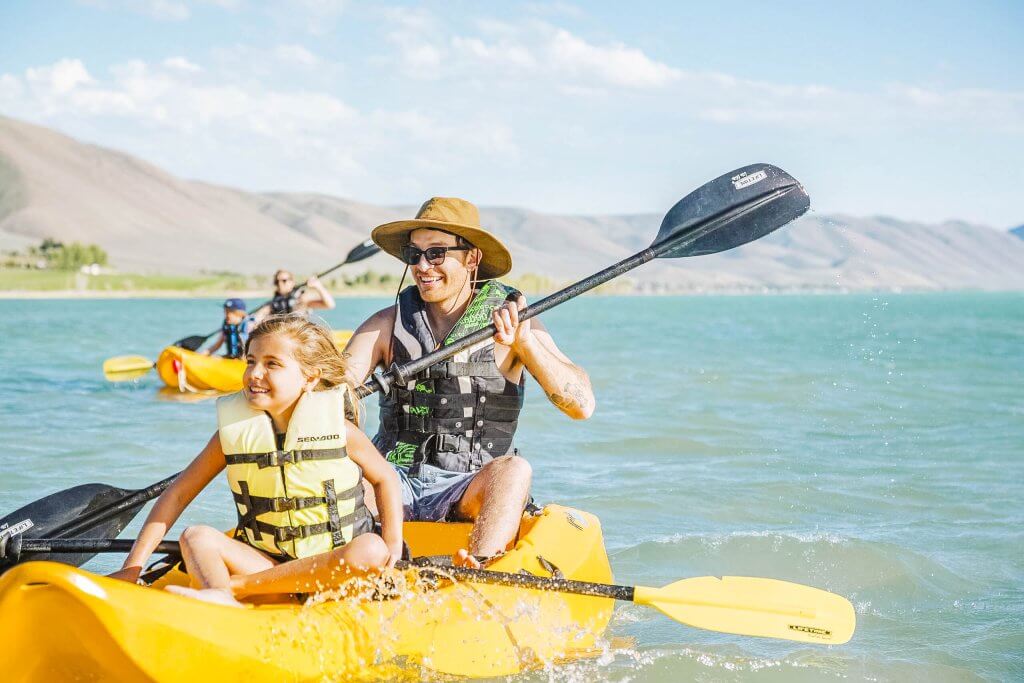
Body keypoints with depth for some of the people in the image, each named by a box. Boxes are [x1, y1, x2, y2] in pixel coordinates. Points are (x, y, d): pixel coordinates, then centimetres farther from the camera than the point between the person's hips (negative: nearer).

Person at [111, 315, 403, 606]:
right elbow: (178, 494, 0)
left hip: (333, 569, -1)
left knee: (371, 550, -33)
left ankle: (228, 587, -30)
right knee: (196, 537, -19)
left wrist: (392, 545, -6)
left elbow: (385, 478, 10)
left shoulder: (337, 429, -5)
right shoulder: (234, 431, -1)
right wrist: (133, 566, -7)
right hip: (264, 560, 2)